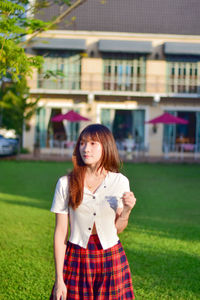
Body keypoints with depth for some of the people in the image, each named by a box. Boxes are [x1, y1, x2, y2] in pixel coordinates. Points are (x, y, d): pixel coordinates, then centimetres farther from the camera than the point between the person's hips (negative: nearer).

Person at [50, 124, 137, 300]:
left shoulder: (120, 182, -2)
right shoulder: (66, 183, -5)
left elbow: (117, 229, 6)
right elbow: (60, 233, -3)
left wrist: (126, 211, -15)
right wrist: (59, 280, -4)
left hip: (111, 258, 1)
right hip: (77, 258, -1)